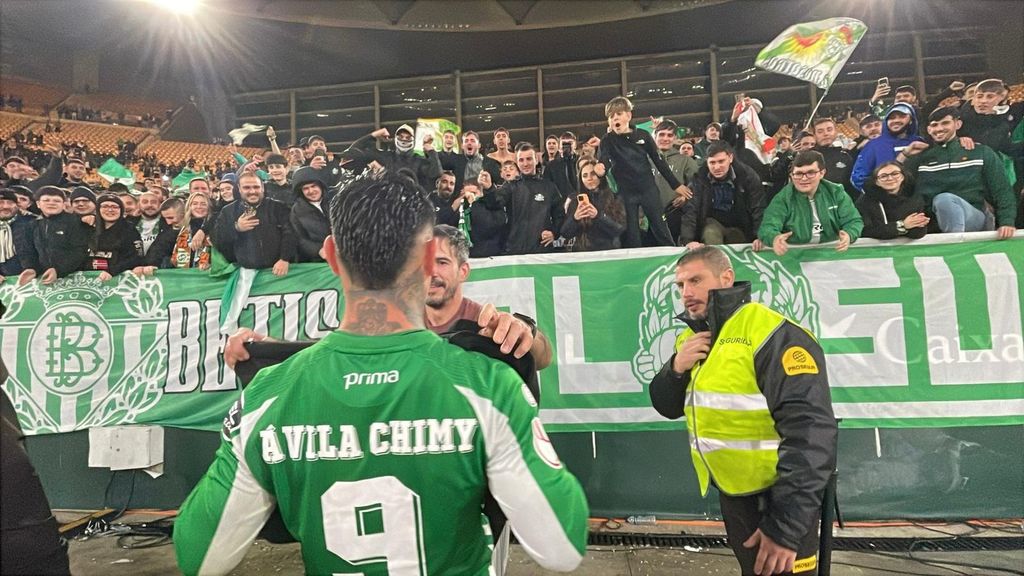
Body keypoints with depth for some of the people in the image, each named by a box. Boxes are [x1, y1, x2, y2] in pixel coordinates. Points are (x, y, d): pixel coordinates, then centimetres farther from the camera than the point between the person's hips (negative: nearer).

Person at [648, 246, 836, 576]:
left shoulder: (771, 334, -21)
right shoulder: (691, 338, 5)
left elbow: (810, 431, -26)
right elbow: (667, 407, 9)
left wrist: (787, 524, -27)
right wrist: (676, 369, -12)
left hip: (778, 499, -8)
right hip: (731, 494, 8)